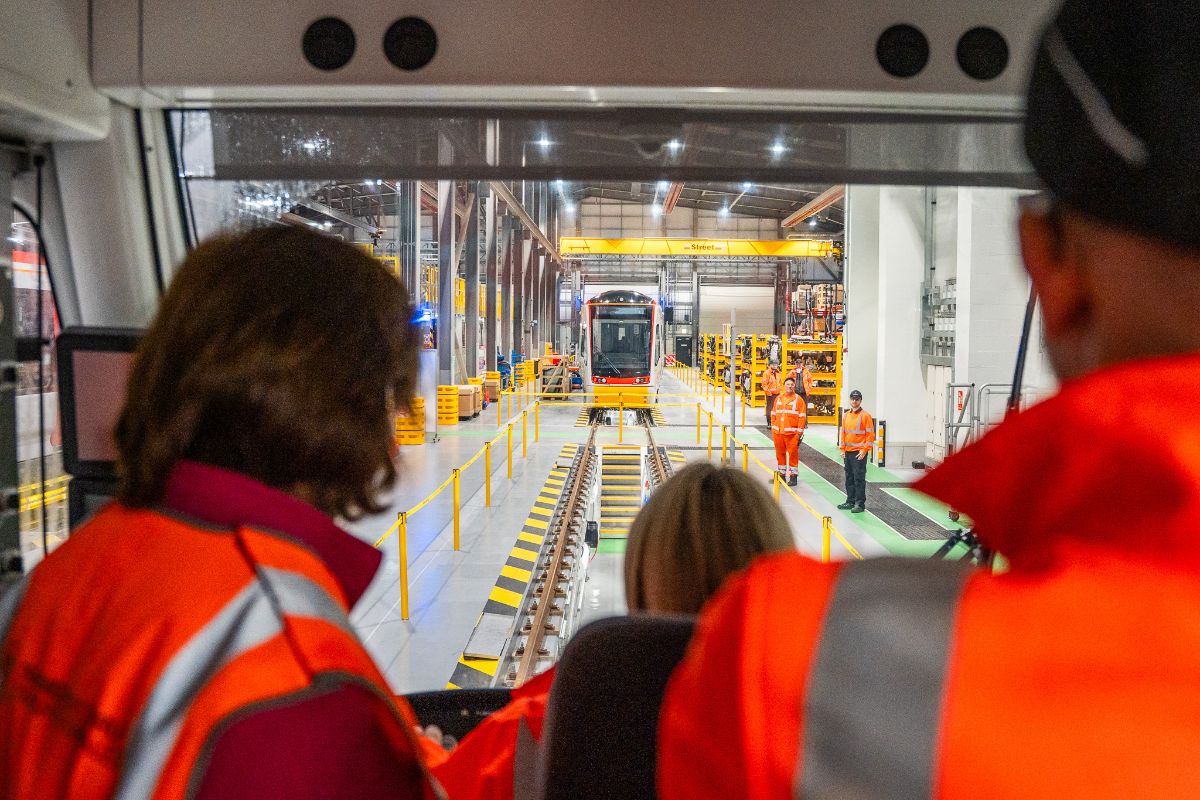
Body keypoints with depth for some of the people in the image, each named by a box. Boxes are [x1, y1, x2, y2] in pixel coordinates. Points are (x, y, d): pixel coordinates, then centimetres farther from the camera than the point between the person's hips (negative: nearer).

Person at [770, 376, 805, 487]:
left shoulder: (798, 399, -2)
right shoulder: (778, 399, 12)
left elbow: (802, 417, -4)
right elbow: (773, 414, 16)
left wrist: (800, 432, -9)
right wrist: (773, 429, 10)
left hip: (792, 433, -4)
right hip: (778, 432, 4)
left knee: (793, 454, -3)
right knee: (780, 453, 11)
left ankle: (793, 476, 4)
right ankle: (782, 475, 22)